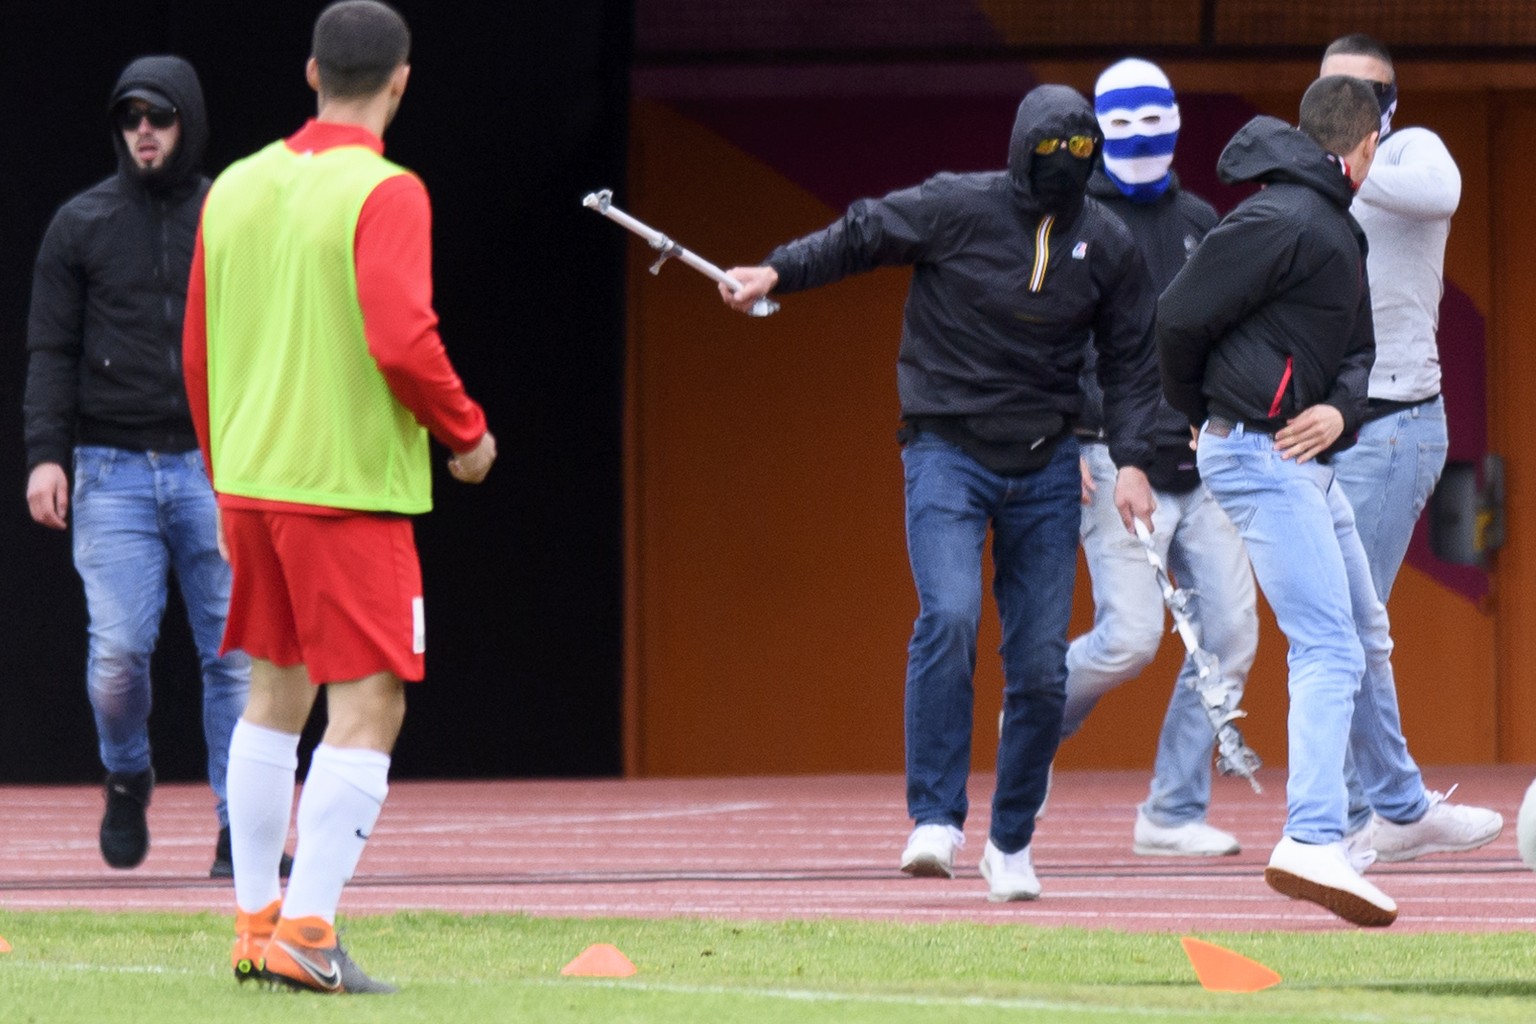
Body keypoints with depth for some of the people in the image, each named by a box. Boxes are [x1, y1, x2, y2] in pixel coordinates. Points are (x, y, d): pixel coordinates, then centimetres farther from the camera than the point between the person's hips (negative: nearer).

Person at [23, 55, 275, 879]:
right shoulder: (81, 225, 7)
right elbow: (50, 350, 6)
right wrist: (45, 454, -5)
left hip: (216, 466, 0)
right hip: (113, 471, 0)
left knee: (235, 655, -3)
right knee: (119, 651, -9)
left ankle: (241, 830, 3)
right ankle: (127, 779, 19)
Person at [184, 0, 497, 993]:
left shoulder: (236, 188, 10)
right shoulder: (383, 194, -12)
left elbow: (199, 351, 15)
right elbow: (401, 343, -21)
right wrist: (466, 432, -4)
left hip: (251, 487, 7)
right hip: (350, 491, -7)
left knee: (275, 696, 17)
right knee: (367, 711, -4)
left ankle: (255, 923, 19)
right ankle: (307, 933, -12)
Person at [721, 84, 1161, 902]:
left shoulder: (1107, 245, 2)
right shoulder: (954, 209, -9)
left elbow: (1131, 362, 10)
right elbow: (859, 236, 4)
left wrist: (1131, 459, -1)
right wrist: (776, 272, -10)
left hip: (1044, 466, 3)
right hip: (947, 452, -3)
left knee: (1040, 664, 1)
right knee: (949, 617, -25)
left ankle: (1011, 843, 17)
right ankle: (935, 819, -22)